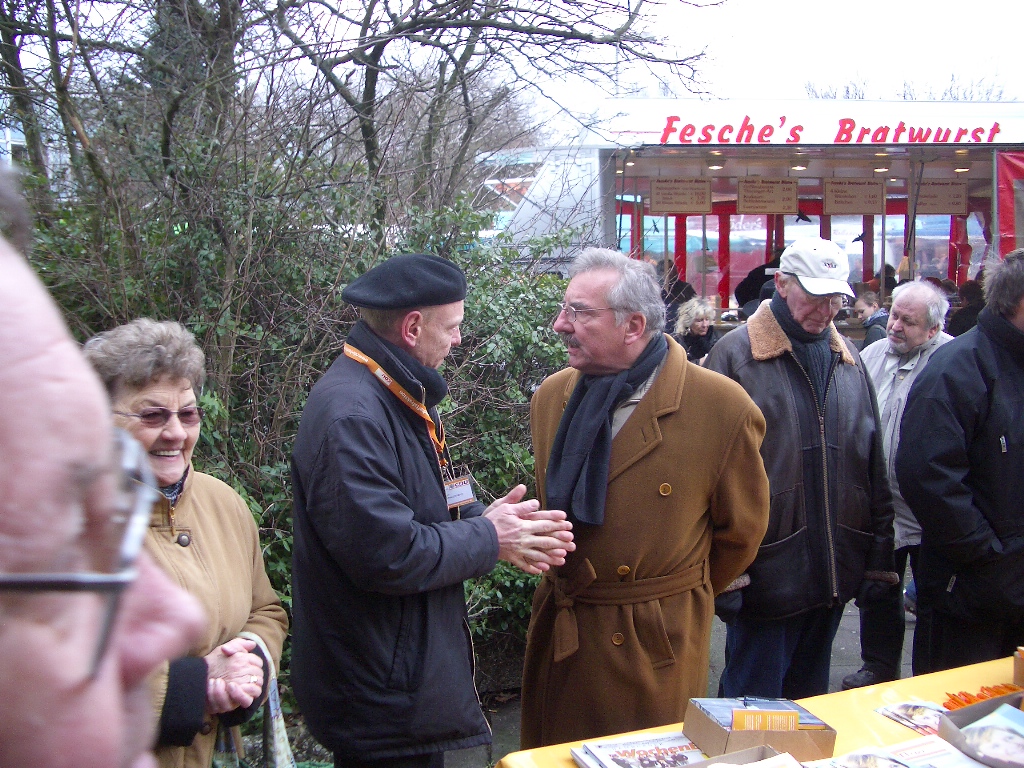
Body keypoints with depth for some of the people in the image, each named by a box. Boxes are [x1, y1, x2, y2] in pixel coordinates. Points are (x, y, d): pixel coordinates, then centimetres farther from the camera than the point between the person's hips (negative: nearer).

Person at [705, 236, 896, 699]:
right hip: (765, 571, -6)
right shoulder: (735, 354, -9)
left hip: (835, 573, 6)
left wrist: (879, 556, 10)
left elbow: (874, 465, 14)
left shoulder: (848, 357, 11)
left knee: (810, 700, 19)